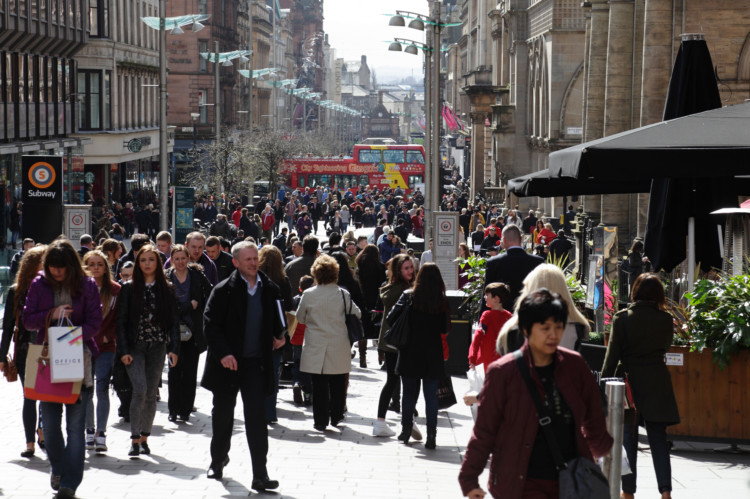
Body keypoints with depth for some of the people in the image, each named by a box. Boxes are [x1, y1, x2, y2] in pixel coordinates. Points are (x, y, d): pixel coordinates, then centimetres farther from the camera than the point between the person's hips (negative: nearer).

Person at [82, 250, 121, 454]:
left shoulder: (115, 290, 0)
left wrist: (108, 336, -7)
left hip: (106, 346, -1)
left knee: (102, 390, -5)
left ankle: (101, 434, -2)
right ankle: (90, 431, 18)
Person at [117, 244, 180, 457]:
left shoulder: (167, 289, 5)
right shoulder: (129, 288, 1)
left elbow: (174, 320, 5)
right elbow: (121, 320, 0)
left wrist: (173, 348, -4)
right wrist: (123, 350, -7)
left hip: (157, 346, 2)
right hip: (135, 346, -2)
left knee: (151, 393, 5)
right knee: (140, 389, -16)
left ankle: (144, 438, 16)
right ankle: (135, 439, -12)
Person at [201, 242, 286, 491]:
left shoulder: (270, 289, 5)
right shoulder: (223, 291, -6)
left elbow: (275, 320, 20)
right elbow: (210, 325, -8)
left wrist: (278, 336, 0)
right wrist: (223, 353, -18)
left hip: (257, 363, 1)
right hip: (228, 363, -1)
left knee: (256, 417, -6)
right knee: (223, 415, 14)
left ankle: (260, 475, -8)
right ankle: (218, 459, 38)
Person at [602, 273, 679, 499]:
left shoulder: (622, 318, -8)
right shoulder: (665, 319, -1)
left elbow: (612, 355, -7)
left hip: (629, 380, -2)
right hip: (657, 384, 2)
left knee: (628, 438, 8)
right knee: (658, 438, 6)